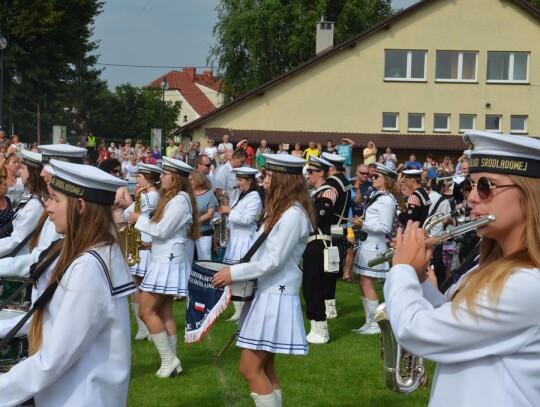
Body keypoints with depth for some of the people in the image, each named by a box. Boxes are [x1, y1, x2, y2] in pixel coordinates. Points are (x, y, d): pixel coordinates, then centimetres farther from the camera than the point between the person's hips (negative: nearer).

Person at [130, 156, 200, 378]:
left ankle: (168, 360, -5)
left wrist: (139, 219, -9)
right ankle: (171, 361, 12)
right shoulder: (173, 198, 15)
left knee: (146, 311, -9)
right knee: (164, 312, 10)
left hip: (168, 262, -10)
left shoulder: (180, 200, -17)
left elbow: (162, 231, -20)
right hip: (165, 260, 10)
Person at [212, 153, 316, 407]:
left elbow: (274, 261, -20)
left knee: (250, 368, -9)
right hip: (268, 291, 10)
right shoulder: (280, 209, 15)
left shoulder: (293, 214, -17)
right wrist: (237, 271, 6)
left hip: (276, 294, -10)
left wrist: (234, 273, -16)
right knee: (264, 368, 12)